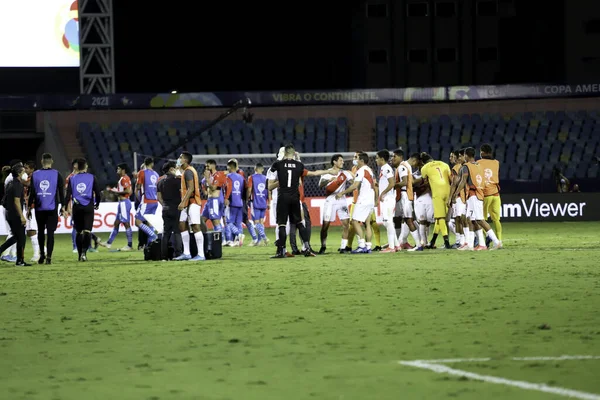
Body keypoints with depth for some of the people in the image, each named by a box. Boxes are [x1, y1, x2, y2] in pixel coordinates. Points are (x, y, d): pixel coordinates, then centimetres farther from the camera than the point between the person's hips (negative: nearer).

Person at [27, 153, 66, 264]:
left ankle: (42, 255, 21)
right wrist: (63, 206, 6)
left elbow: (31, 193, 1)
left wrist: (29, 208, 7)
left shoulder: (35, 175, 1)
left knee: (41, 231, 16)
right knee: (50, 232, -1)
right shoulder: (57, 175, -2)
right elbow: (61, 192, -2)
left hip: (39, 208, 1)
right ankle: (48, 257, -9)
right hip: (52, 208, -1)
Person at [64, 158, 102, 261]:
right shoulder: (92, 178, 2)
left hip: (77, 207, 2)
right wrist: (97, 204, 18)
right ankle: (84, 252, -21)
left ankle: (80, 254, 16)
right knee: (87, 231, -5)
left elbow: (68, 194, -1)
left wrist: (67, 208, 6)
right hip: (88, 206, -2)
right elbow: (98, 193, 2)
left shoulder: (72, 178, 5)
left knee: (79, 232, 13)